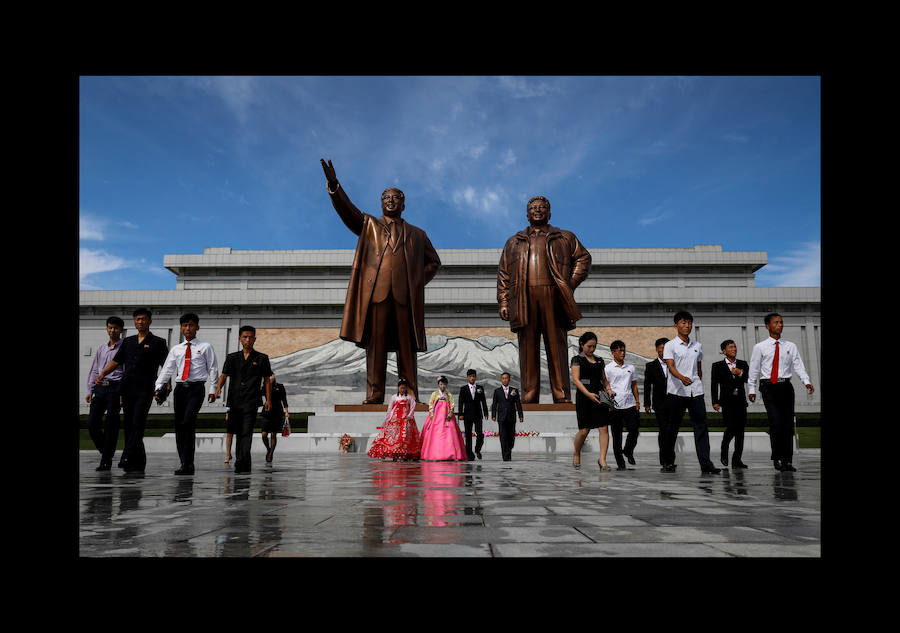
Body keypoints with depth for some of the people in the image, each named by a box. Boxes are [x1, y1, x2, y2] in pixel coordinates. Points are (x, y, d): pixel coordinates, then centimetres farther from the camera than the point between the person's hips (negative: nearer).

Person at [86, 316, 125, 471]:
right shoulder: (101, 349, 18)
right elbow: (93, 371, 19)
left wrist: (124, 393, -13)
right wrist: (90, 391, 10)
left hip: (115, 388, -5)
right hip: (100, 388, 5)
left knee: (111, 425, -3)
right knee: (92, 423, 1)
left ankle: (106, 461, 4)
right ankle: (106, 453, 20)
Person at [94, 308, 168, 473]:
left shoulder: (158, 342, 4)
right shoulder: (128, 341, 19)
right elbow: (116, 361, 18)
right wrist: (102, 374, 3)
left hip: (145, 389, -5)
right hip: (127, 388, 5)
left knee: (138, 424, -13)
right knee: (128, 424, 5)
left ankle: (128, 458, -16)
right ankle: (138, 462, 13)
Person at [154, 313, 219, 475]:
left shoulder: (205, 347, 7)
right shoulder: (175, 349, 17)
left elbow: (213, 369, 6)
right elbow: (167, 369, 12)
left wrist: (212, 390, -2)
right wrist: (158, 387, 0)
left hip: (196, 388, -4)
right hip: (180, 388, 5)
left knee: (188, 423, -18)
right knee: (179, 425, 2)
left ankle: (188, 464, -15)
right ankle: (184, 462, 8)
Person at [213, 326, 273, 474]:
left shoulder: (262, 358, 7)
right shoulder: (232, 358, 13)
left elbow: (267, 380, 8)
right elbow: (224, 375, 2)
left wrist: (268, 399, 0)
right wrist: (218, 388, -18)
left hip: (251, 402, -3)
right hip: (234, 401, 4)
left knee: (246, 433, -14)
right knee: (239, 433, 11)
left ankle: (240, 465, -20)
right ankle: (245, 466, 21)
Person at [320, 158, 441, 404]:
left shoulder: (416, 234, 24)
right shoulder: (368, 225, 20)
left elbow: (433, 261, 27)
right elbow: (347, 210, 4)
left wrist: (418, 281, 10)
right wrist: (334, 185, -13)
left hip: (405, 294, 1)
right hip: (376, 291, -1)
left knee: (406, 347, -1)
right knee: (375, 345, -4)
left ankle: (411, 398, 1)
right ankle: (374, 397, -2)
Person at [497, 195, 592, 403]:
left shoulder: (565, 238, 19)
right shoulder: (513, 242, 22)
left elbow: (583, 258, 16)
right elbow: (503, 274, 17)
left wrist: (571, 283, 2)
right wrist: (503, 302, 6)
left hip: (553, 297, -1)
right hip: (524, 299, 1)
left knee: (557, 346, -4)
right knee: (528, 348, -1)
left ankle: (562, 397, -1)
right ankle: (529, 397, 2)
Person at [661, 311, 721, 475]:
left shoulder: (697, 346, 15)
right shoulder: (670, 345, 0)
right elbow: (670, 366, -13)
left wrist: (697, 384, 17)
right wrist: (682, 377, -31)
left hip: (695, 391, 4)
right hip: (676, 391, -4)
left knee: (701, 426, -4)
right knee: (671, 428, 3)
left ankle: (705, 464, -6)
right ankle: (667, 462, 15)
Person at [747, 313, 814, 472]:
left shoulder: (791, 346, 11)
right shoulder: (760, 347, 4)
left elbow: (798, 365, 4)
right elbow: (754, 369, 6)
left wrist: (807, 381, -12)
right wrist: (752, 389, 4)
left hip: (786, 386, 3)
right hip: (769, 387, -3)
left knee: (788, 423, 3)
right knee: (776, 422, -14)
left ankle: (787, 461, 10)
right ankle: (777, 458, -1)